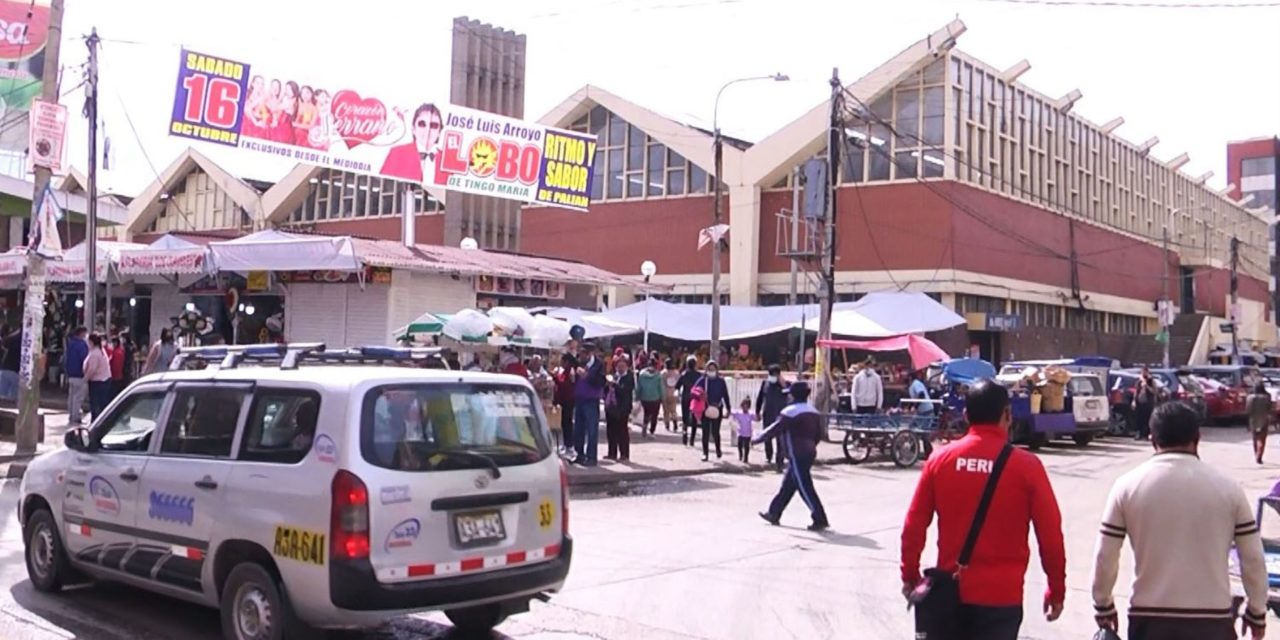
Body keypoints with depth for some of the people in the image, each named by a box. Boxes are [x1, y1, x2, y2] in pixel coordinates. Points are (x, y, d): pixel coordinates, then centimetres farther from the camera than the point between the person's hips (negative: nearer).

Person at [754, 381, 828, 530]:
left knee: (805, 488, -6)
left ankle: (820, 520, -9)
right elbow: (819, 435, 15)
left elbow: (774, 430, -11)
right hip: (809, 453, 9)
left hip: (797, 455, -9)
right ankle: (774, 514, 26)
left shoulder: (790, 412, -13)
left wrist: (757, 439, 2)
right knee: (787, 485, 17)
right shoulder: (814, 411, 11)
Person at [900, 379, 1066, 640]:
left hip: (951, 591, 2)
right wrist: (1057, 590, 8)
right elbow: (1050, 534, -4)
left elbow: (914, 524, 2)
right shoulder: (1026, 466, -8)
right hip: (1002, 596, -2)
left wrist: (910, 575, 14)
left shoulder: (940, 459, -2)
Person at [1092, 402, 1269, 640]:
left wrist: (1103, 605, 14)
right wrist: (1257, 611, 17)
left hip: (1150, 618, 0)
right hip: (1212, 619, 0)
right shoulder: (1226, 487, -2)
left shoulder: (1128, 486, -3)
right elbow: (1253, 559, 3)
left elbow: (1105, 557, 0)